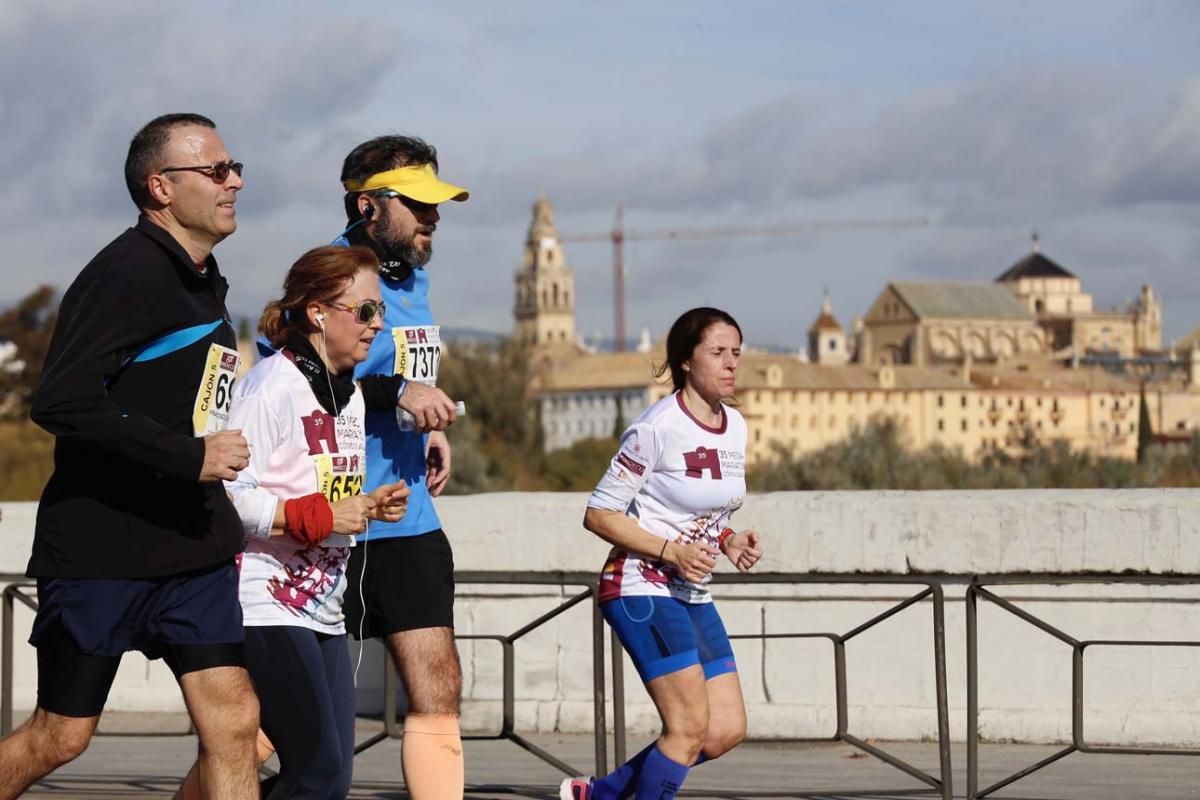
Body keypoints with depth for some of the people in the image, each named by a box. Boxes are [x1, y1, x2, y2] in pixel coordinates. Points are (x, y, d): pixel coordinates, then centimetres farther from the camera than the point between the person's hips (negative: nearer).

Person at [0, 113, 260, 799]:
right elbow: (62, 403, -24)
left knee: (233, 718, -2)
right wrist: (189, 456, -24)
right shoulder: (126, 274, -15)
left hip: (193, 549, 8)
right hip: (100, 549, -8)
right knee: (62, 735, 2)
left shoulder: (205, 283, 14)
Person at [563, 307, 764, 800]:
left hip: (693, 594, 8)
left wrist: (730, 541, 0)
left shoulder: (735, 427, 8)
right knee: (690, 726, -15)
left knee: (727, 730, 4)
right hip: (641, 588, -8)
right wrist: (670, 551, -22)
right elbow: (598, 514, -13)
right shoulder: (657, 428, -15)